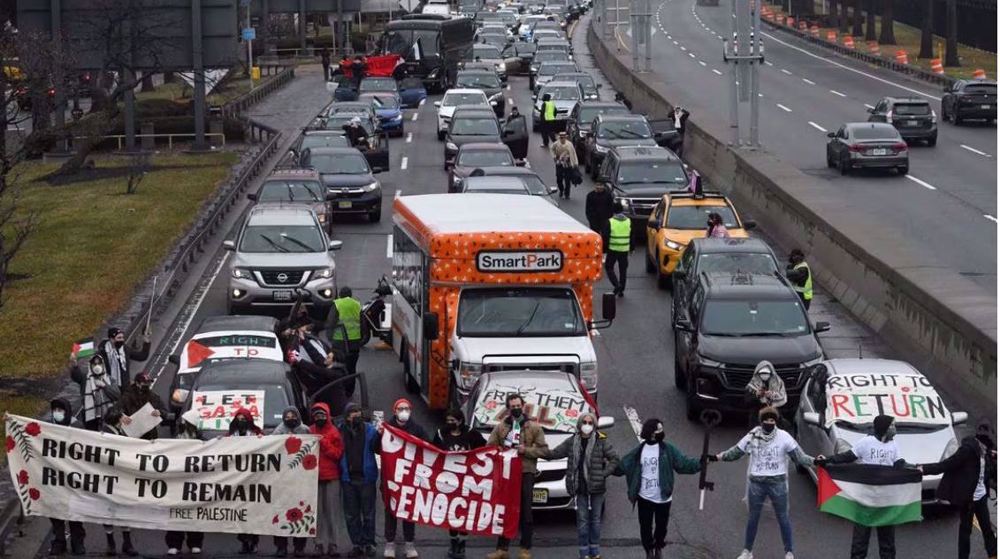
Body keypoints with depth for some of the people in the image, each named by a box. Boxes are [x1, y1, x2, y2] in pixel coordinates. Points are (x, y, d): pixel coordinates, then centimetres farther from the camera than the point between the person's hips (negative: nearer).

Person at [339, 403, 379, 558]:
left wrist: (379, 437, -22)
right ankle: (357, 545, 14)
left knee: (368, 513, 3)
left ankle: (369, 544, 10)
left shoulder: (369, 429, 0)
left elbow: (378, 449, -5)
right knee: (351, 515, 7)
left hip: (366, 477, -2)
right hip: (348, 478, 2)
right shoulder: (341, 431, 3)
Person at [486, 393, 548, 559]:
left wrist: (526, 450, -12)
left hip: (526, 473, -2)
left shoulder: (534, 427, 6)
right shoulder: (501, 427, 11)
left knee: (525, 512, 0)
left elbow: (543, 450, 2)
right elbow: (490, 447, 9)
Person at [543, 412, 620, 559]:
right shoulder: (572, 442, 6)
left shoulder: (602, 441, -3)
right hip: (581, 486, 1)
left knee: (595, 518, 8)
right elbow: (555, 453, 8)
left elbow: (614, 459, -1)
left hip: (597, 486, -1)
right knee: (582, 519, 1)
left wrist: (603, 474, -10)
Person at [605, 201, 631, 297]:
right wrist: (631, 248, 19)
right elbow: (632, 236, 9)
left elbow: (606, 236, -8)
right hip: (625, 249, 4)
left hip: (613, 249, -4)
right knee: (623, 270, 12)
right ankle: (621, 290, 14)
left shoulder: (610, 222, -9)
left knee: (609, 267, 9)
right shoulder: (628, 221, 2)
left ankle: (617, 284, -10)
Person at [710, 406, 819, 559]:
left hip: (778, 484, -2)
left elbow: (799, 457, -8)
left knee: (783, 518, 7)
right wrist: (716, 457, -7)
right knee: (753, 518, 14)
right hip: (756, 484, 2)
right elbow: (734, 453, 4)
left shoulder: (784, 437, -9)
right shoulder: (752, 437, -5)